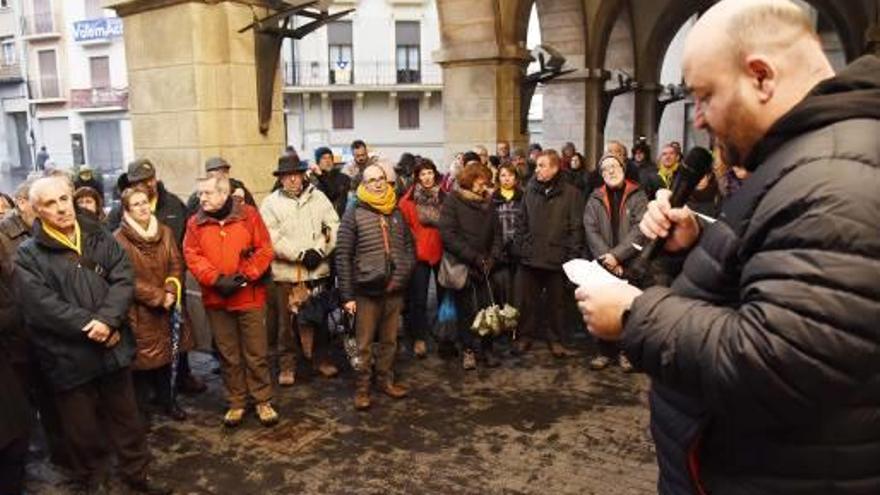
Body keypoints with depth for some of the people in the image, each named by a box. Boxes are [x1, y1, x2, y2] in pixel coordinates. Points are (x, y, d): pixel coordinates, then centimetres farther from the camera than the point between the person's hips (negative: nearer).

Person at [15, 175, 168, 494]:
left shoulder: (100, 238, 4)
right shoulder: (28, 255, -6)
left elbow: (123, 280, -6)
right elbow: (41, 305, -17)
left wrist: (106, 320, -21)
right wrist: (91, 327, -19)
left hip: (113, 347, 3)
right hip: (69, 357, -3)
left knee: (126, 417, 17)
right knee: (83, 428, 13)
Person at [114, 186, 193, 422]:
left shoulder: (165, 231, 6)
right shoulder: (120, 239, -11)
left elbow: (176, 264, 3)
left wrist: (171, 292, -13)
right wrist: (158, 297, -15)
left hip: (166, 307, 5)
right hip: (138, 310, -5)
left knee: (165, 354, 14)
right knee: (142, 357, 3)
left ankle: (166, 400, 31)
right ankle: (141, 409, 19)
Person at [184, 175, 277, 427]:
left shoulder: (248, 214, -2)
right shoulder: (195, 222, 4)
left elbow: (264, 250, -4)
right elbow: (192, 256, -4)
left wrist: (245, 276, -14)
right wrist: (216, 279, -17)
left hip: (249, 297, -2)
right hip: (216, 300, 2)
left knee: (256, 353, 5)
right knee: (228, 355, 12)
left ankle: (263, 401, 19)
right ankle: (236, 403, 25)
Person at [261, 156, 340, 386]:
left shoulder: (318, 197, 7)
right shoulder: (271, 203, 0)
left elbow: (333, 227, 1)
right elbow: (272, 238, -10)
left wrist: (319, 251, -11)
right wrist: (301, 254, -15)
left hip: (318, 270, 2)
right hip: (286, 272, -2)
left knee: (320, 318, 13)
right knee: (287, 321, 5)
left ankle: (322, 358, 29)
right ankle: (287, 365, 19)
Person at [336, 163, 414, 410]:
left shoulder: (397, 213, 9)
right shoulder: (354, 214, -5)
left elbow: (408, 246, 17)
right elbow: (343, 256, -8)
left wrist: (405, 271, -1)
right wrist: (347, 295, -11)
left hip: (394, 290, 4)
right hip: (366, 291, -4)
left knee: (390, 340, 15)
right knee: (364, 344, 5)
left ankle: (386, 379, 31)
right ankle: (362, 388, 17)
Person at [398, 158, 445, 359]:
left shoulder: (444, 197, 4)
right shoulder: (409, 199, -3)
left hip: (442, 252, 2)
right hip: (419, 253, -2)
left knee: (444, 295, 12)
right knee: (418, 298, 1)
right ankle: (419, 339, 9)